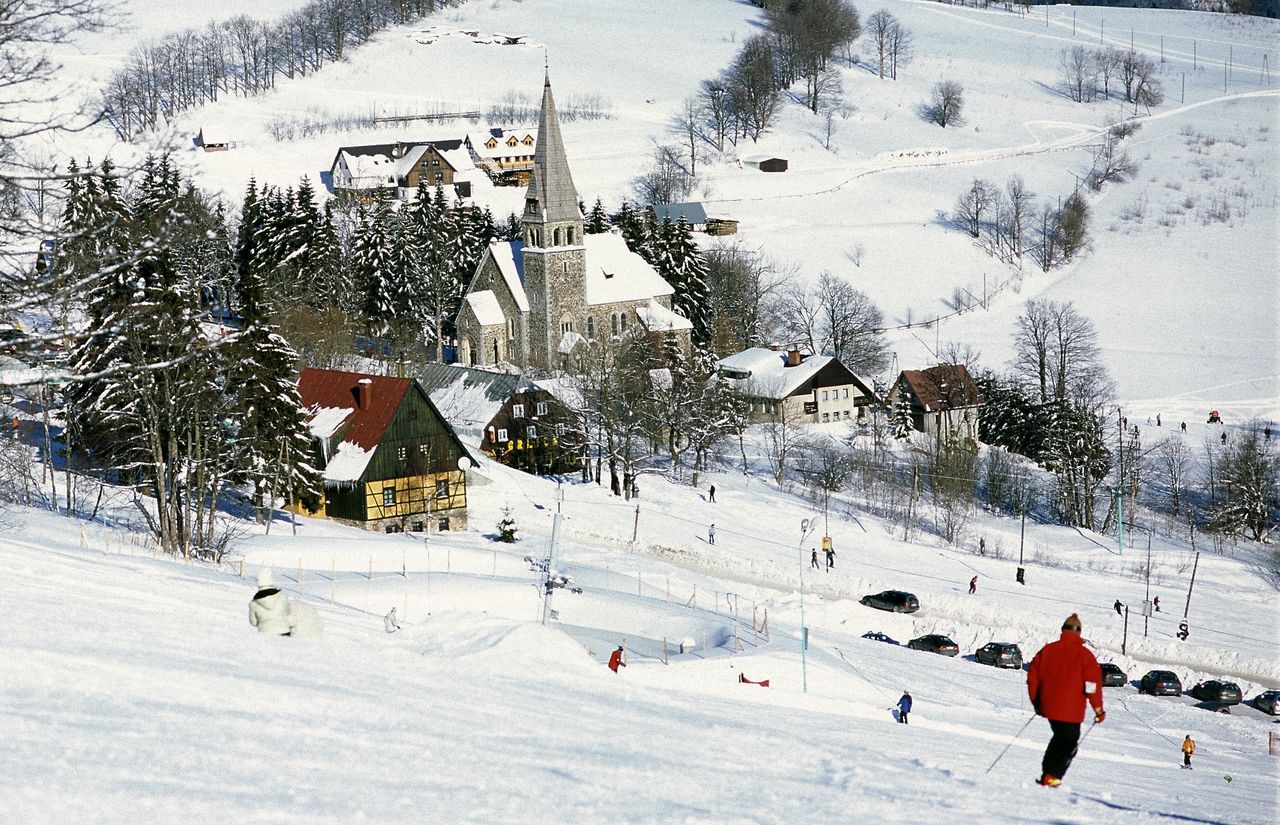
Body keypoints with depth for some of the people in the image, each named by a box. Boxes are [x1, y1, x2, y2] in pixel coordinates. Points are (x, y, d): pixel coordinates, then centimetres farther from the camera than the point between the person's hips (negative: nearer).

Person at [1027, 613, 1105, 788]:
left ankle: (1047, 772, 24)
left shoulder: (1048, 649, 5)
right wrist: (1098, 709, -4)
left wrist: (1037, 703, 20)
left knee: (1059, 738, 25)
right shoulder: (1084, 655, -6)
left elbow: (1033, 675, 9)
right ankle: (1052, 776, -8)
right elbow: (1093, 683, -11)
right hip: (1071, 710, -5)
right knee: (1069, 744, 6)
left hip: (1049, 706, 5)